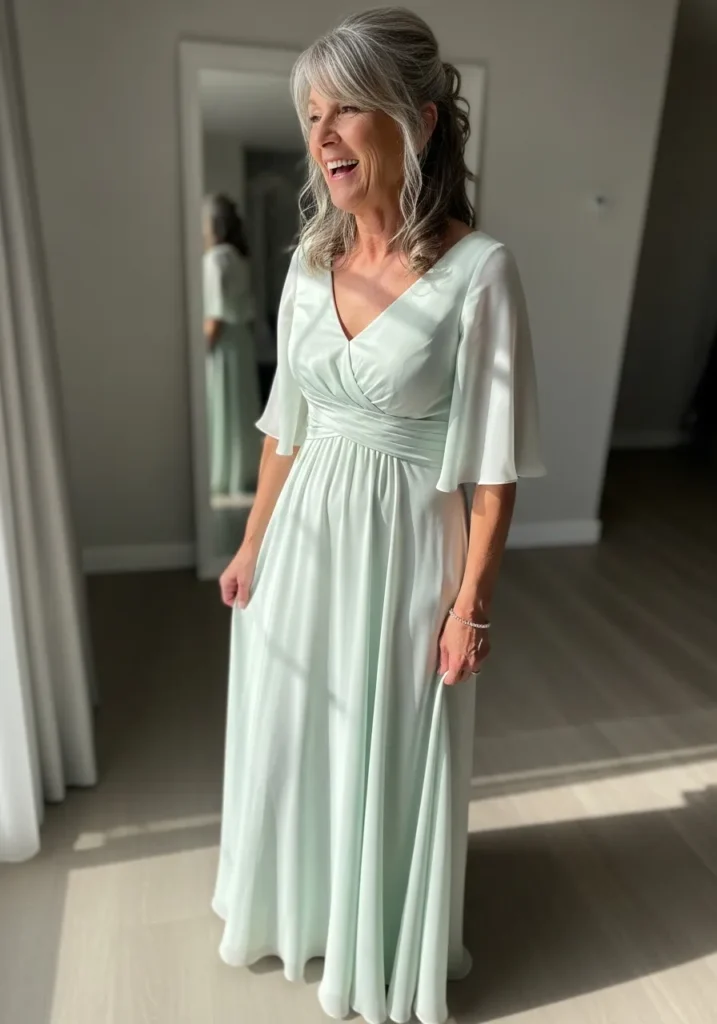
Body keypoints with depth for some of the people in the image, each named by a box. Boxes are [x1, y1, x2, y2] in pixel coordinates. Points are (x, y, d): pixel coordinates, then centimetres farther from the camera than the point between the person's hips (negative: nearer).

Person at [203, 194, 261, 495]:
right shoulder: (236, 256, 10)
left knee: (224, 412, 0)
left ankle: (230, 480, 9)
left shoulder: (214, 260, -17)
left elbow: (216, 317, -21)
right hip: (241, 342, 9)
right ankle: (246, 473, 23)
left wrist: (201, 348, -14)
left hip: (222, 348, -9)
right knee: (240, 409, 14)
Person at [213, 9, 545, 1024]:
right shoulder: (310, 263, 3)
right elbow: (285, 426, 8)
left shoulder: (477, 269, -14)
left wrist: (471, 603, -11)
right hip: (306, 538, 6)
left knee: (392, 750, 13)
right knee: (294, 731, 20)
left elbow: (494, 463, -12)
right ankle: (304, 901, 51)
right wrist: (253, 544, 12)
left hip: (404, 547, -5)